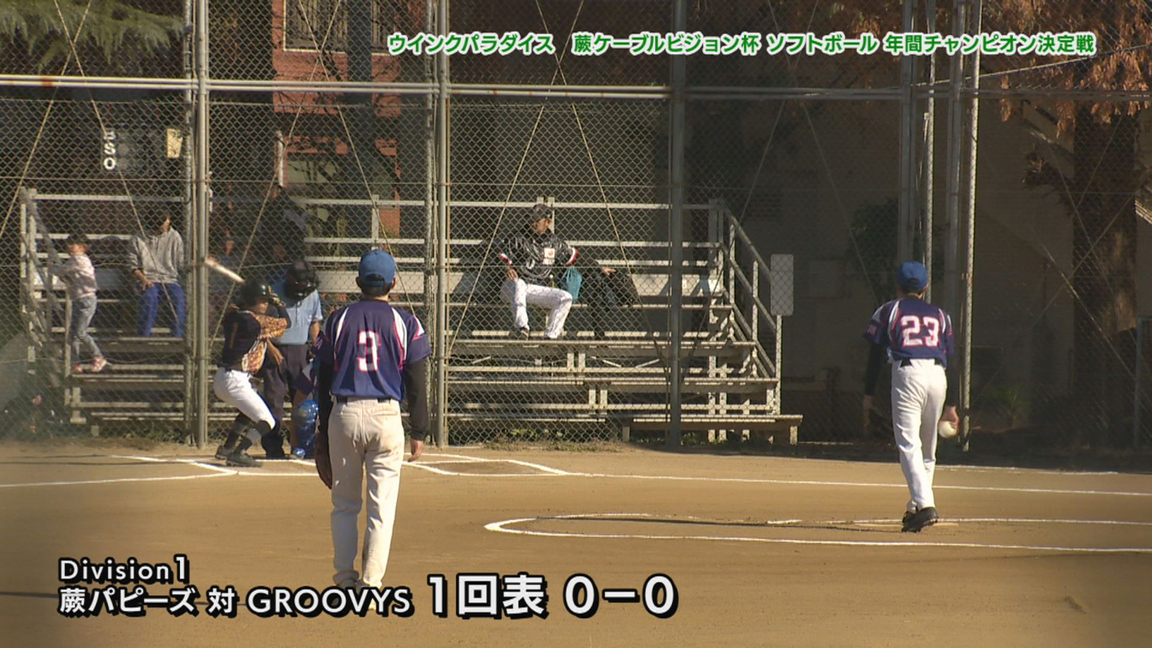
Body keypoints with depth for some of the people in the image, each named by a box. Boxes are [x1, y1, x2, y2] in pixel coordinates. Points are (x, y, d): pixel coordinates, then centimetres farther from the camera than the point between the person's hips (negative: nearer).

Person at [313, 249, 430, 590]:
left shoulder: (338, 320, 5)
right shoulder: (405, 323, 1)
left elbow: (323, 382, 8)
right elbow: (417, 384, 0)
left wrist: (323, 433, 14)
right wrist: (419, 433, 5)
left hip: (343, 415, 1)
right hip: (386, 415, -1)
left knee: (344, 504, 13)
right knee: (382, 507, 2)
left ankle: (345, 578, 11)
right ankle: (370, 584, -3)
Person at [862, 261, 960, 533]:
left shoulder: (888, 311, 14)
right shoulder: (940, 315, 23)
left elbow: (876, 355, 8)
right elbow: (950, 359, 18)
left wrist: (868, 395, 13)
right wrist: (951, 405, 19)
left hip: (907, 374, -4)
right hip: (938, 377, 4)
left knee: (908, 444, -12)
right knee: (927, 449, 17)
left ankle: (924, 504, -28)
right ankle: (916, 507, 21)